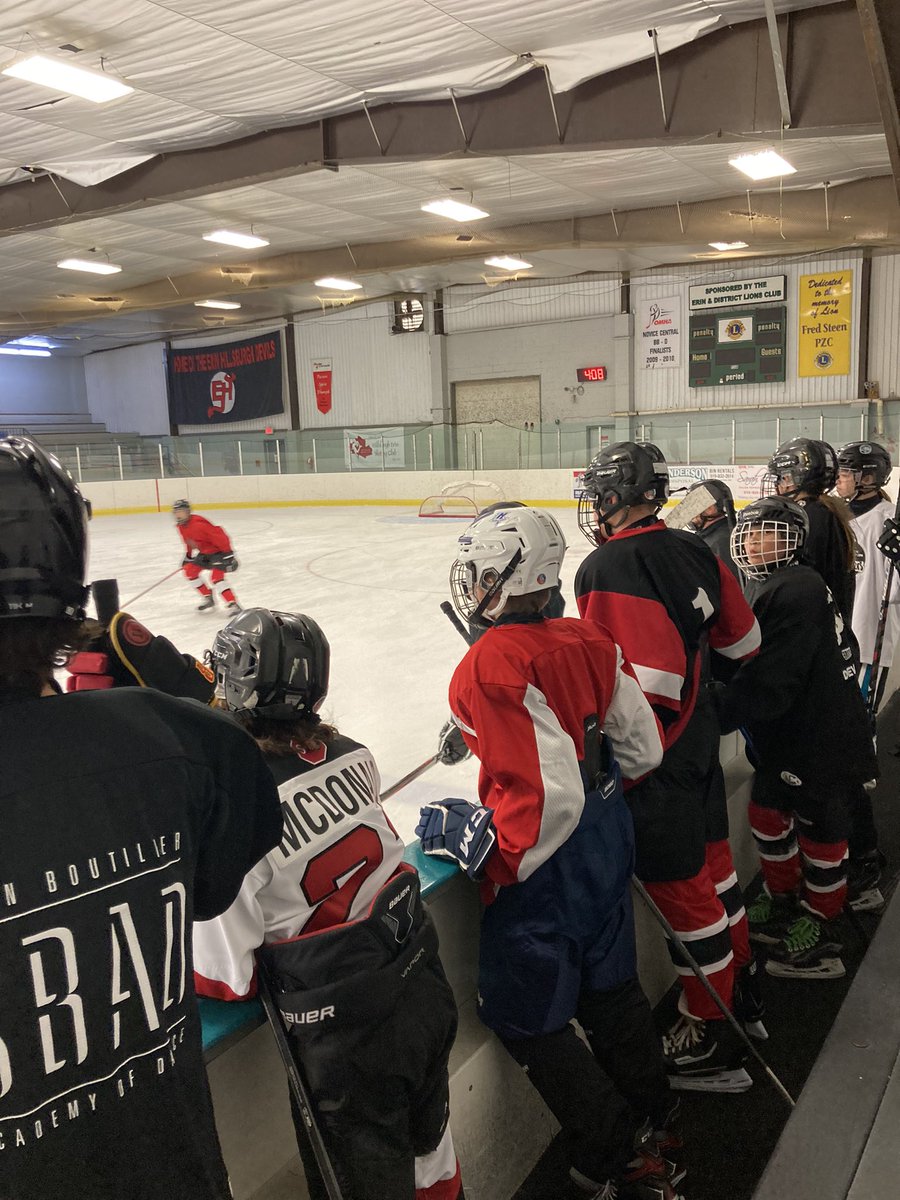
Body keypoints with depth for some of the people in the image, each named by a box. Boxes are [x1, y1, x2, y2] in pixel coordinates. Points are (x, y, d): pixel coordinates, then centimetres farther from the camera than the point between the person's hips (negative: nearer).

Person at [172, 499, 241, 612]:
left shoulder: (198, 524, -31)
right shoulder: (181, 526, 0)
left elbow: (218, 536, -31)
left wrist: (228, 554, -30)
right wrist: (189, 556, 21)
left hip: (217, 551, -10)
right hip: (204, 553, 10)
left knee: (216, 577, -24)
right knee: (190, 571, 11)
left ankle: (233, 604, -25)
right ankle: (208, 598, 21)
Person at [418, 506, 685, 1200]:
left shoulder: (490, 665, -25)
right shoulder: (587, 642, -2)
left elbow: (548, 796, -29)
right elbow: (642, 749, 4)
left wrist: (479, 839, -15)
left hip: (546, 867, -8)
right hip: (608, 841, 8)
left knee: (528, 1017, 11)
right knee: (610, 987, 24)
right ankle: (652, 1120, 43)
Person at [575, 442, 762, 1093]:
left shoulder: (607, 568, -22)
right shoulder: (693, 551, 2)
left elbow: (643, 684, -28)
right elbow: (741, 640, 10)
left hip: (655, 758, -8)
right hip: (699, 736, 9)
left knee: (682, 888, 5)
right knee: (712, 865, 22)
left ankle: (714, 1041, 21)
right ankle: (743, 996, 42)